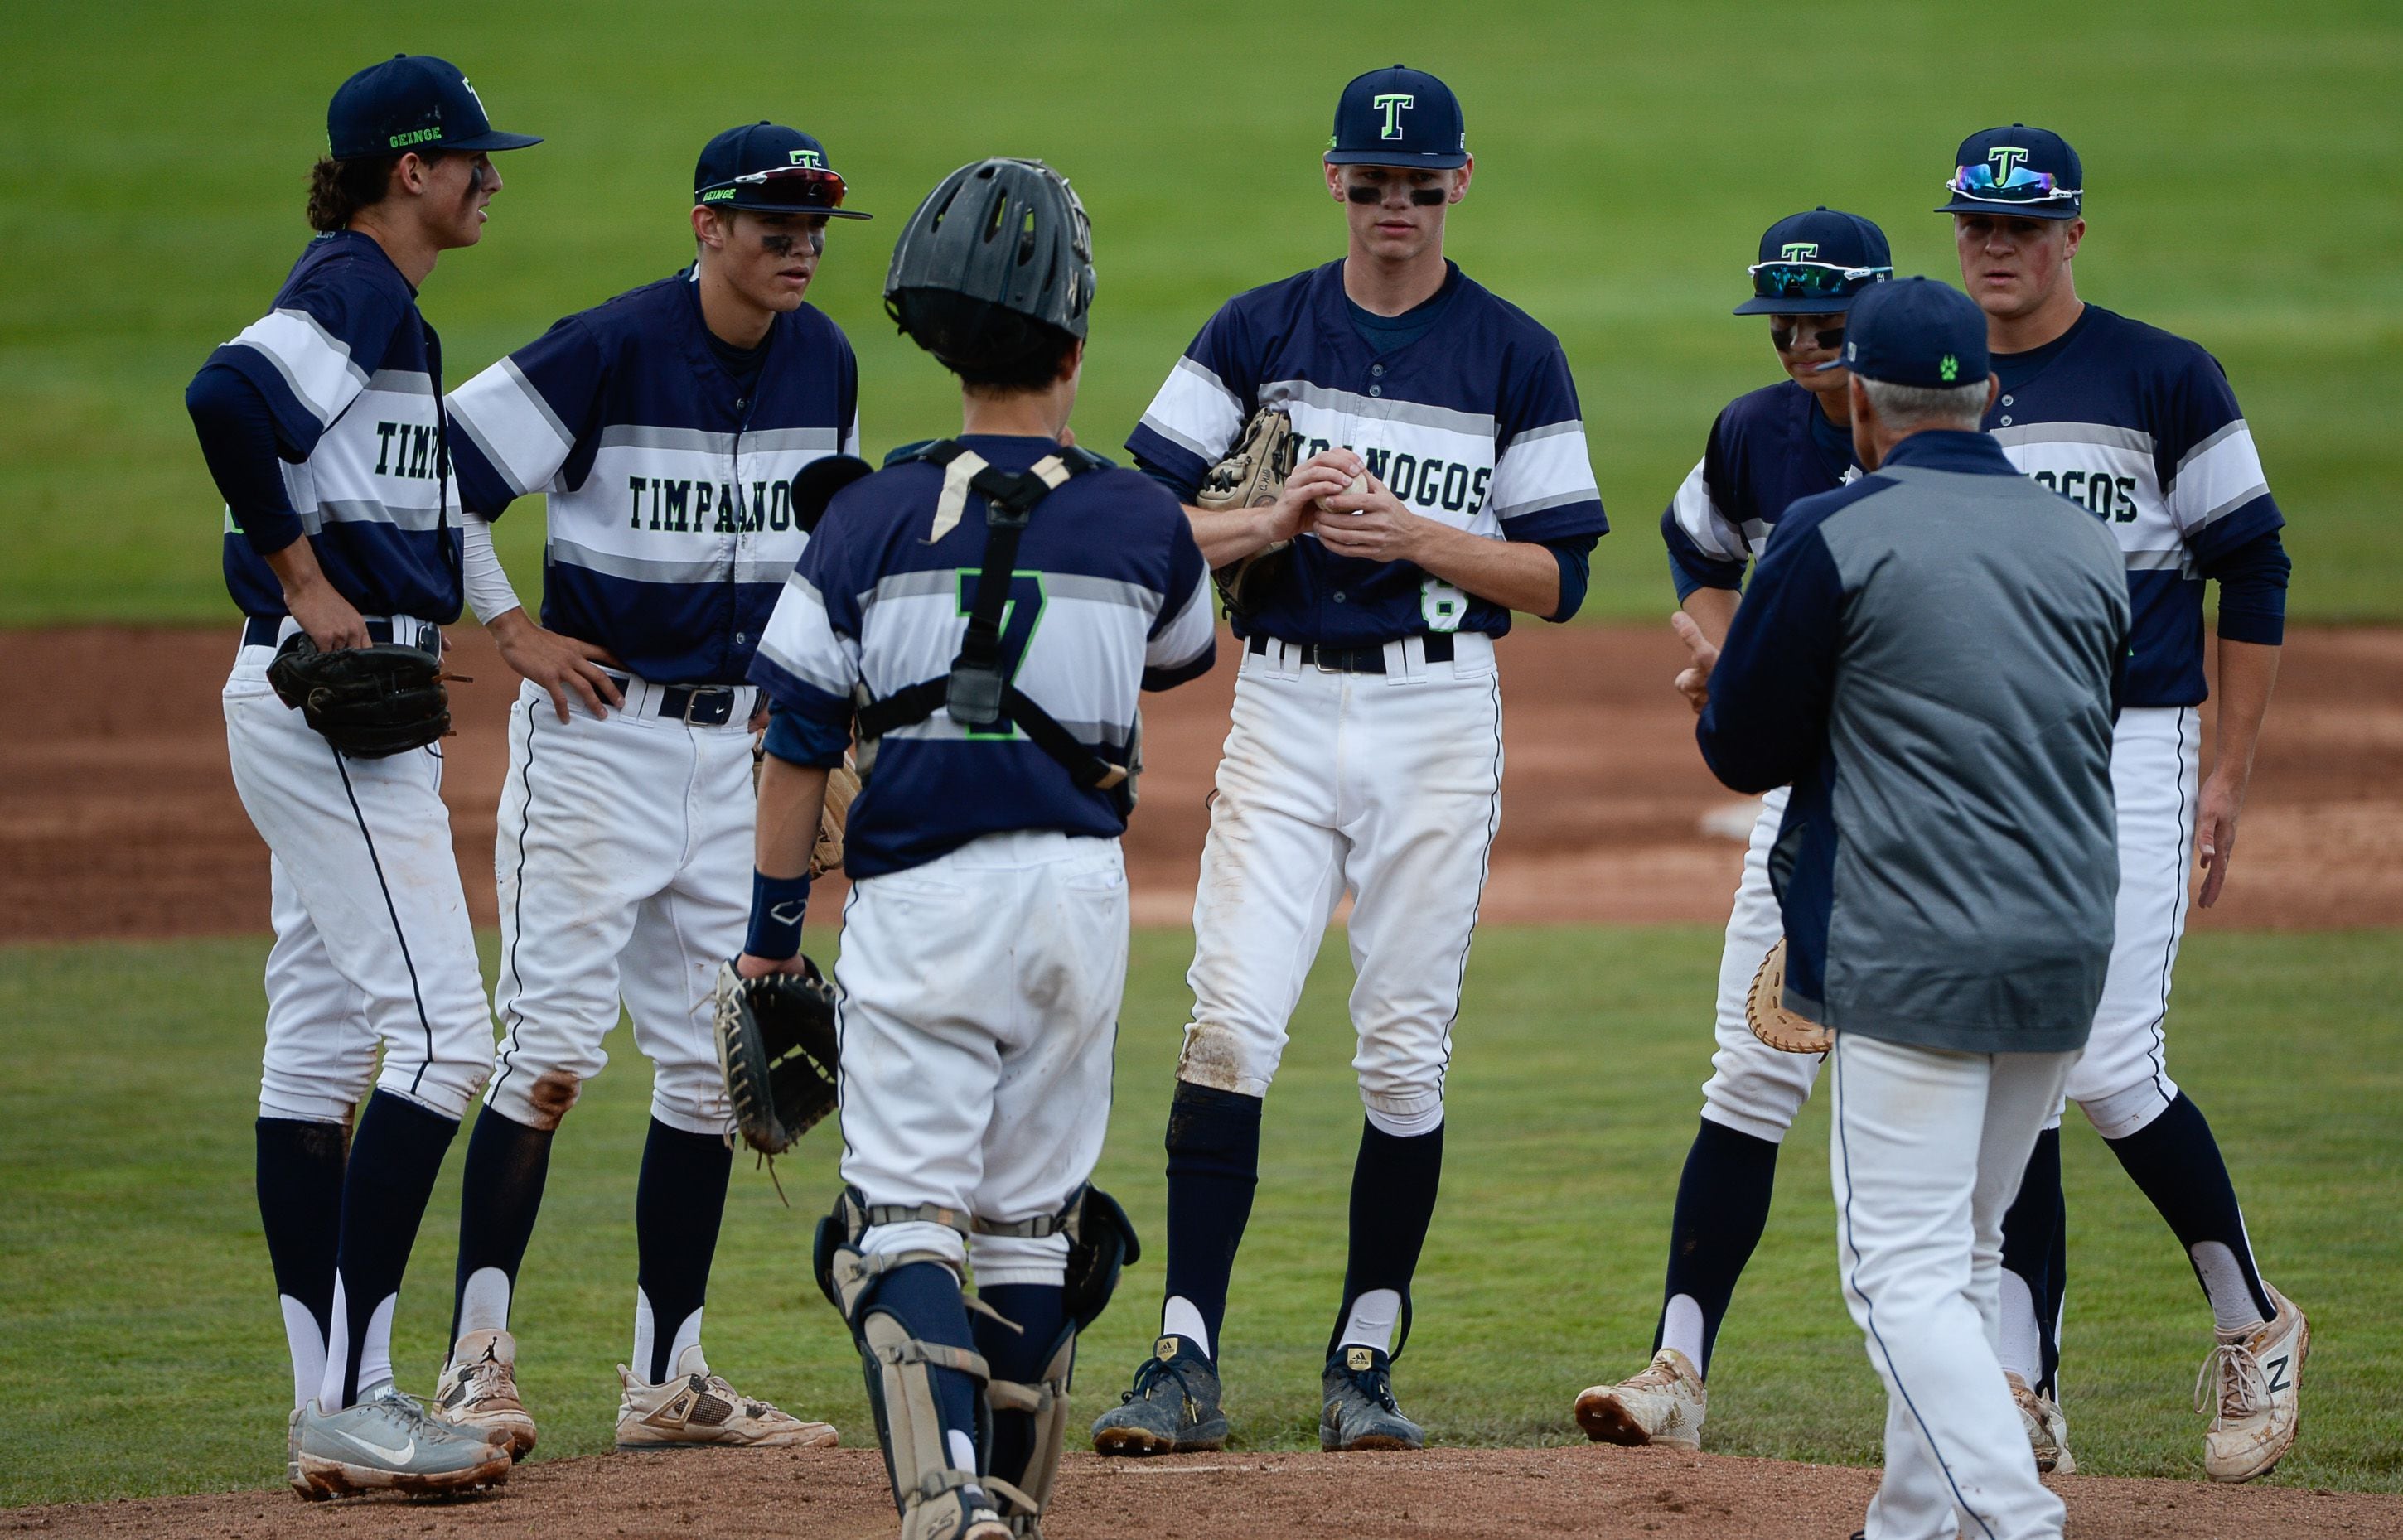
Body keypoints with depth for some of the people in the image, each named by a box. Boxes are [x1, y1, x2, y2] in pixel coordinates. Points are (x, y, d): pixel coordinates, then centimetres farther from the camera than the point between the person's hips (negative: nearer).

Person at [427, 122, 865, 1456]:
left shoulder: (823, 364, 6)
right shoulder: (610, 350, -14)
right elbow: (440, 472, -13)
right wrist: (512, 630, -12)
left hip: (741, 740, 7)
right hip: (600, 730, -7)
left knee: (713, 1064, 7)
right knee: (554, 1043, -11)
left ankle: (667, 1379, 12)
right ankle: (478, 1359, -8)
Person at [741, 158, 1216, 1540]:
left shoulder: (878, 518, -3)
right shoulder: (1141, 522, 2)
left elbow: (802, 741, -1)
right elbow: (1183, 654, 25)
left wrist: (775, 925, 8)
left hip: (922, 898, -2)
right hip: (1082, 892, 2)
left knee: (903, 1219, -5)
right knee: (1034, 1219, 15)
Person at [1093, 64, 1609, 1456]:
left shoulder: (1515, 358, 3)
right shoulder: (1257, 334, 7)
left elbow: (1558, 578, 0)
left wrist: (1414, 534, -15)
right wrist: (1278, 520, -14)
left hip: (1439, 723, 0)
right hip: (1284, 711, 0)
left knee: (1407, 1053, 2)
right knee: (1231, 1025, -11)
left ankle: (1369, 1362, 13)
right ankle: (1186, 1365, -12)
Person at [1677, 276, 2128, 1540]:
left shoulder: (1836, 538, -9)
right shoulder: (2084, 546, 10)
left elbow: (1744, 751, -2)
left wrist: (1719, 684, 22)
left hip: (1912, 963, -7)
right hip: (2068, 959, 7)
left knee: (1906, 1272, -7)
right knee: (1965, 1252, 19)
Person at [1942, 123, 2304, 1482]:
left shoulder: (2165, 380, -3)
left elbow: (2255, 573, -2)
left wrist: (2230, 778, -6)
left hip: (2131, 756, -4)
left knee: (2111, 1070, -11)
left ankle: (2255, 1325, 10)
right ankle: (2026, 1396, 2)